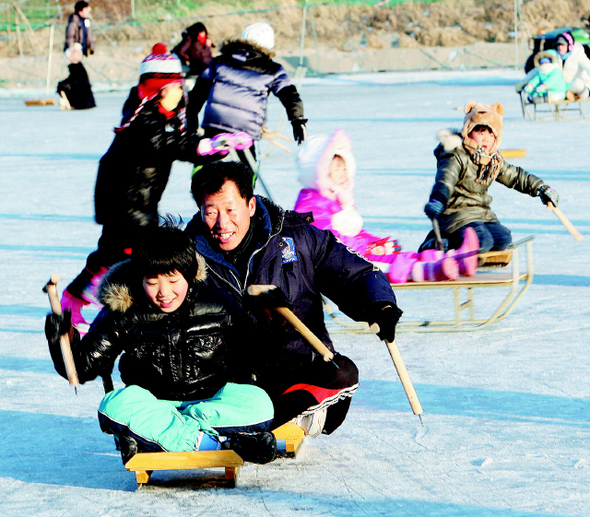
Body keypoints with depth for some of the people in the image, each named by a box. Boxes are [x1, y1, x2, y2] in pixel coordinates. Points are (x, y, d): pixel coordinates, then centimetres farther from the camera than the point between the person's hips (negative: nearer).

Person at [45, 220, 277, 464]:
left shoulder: (217, 307, -1)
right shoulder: (123, 315, -1)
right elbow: (85, 366, 0)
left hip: (214, 403, 0)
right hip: (154, 405, 0)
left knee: (258, 404, -30)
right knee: (116, 404, -33)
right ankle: (217, 442, -38)